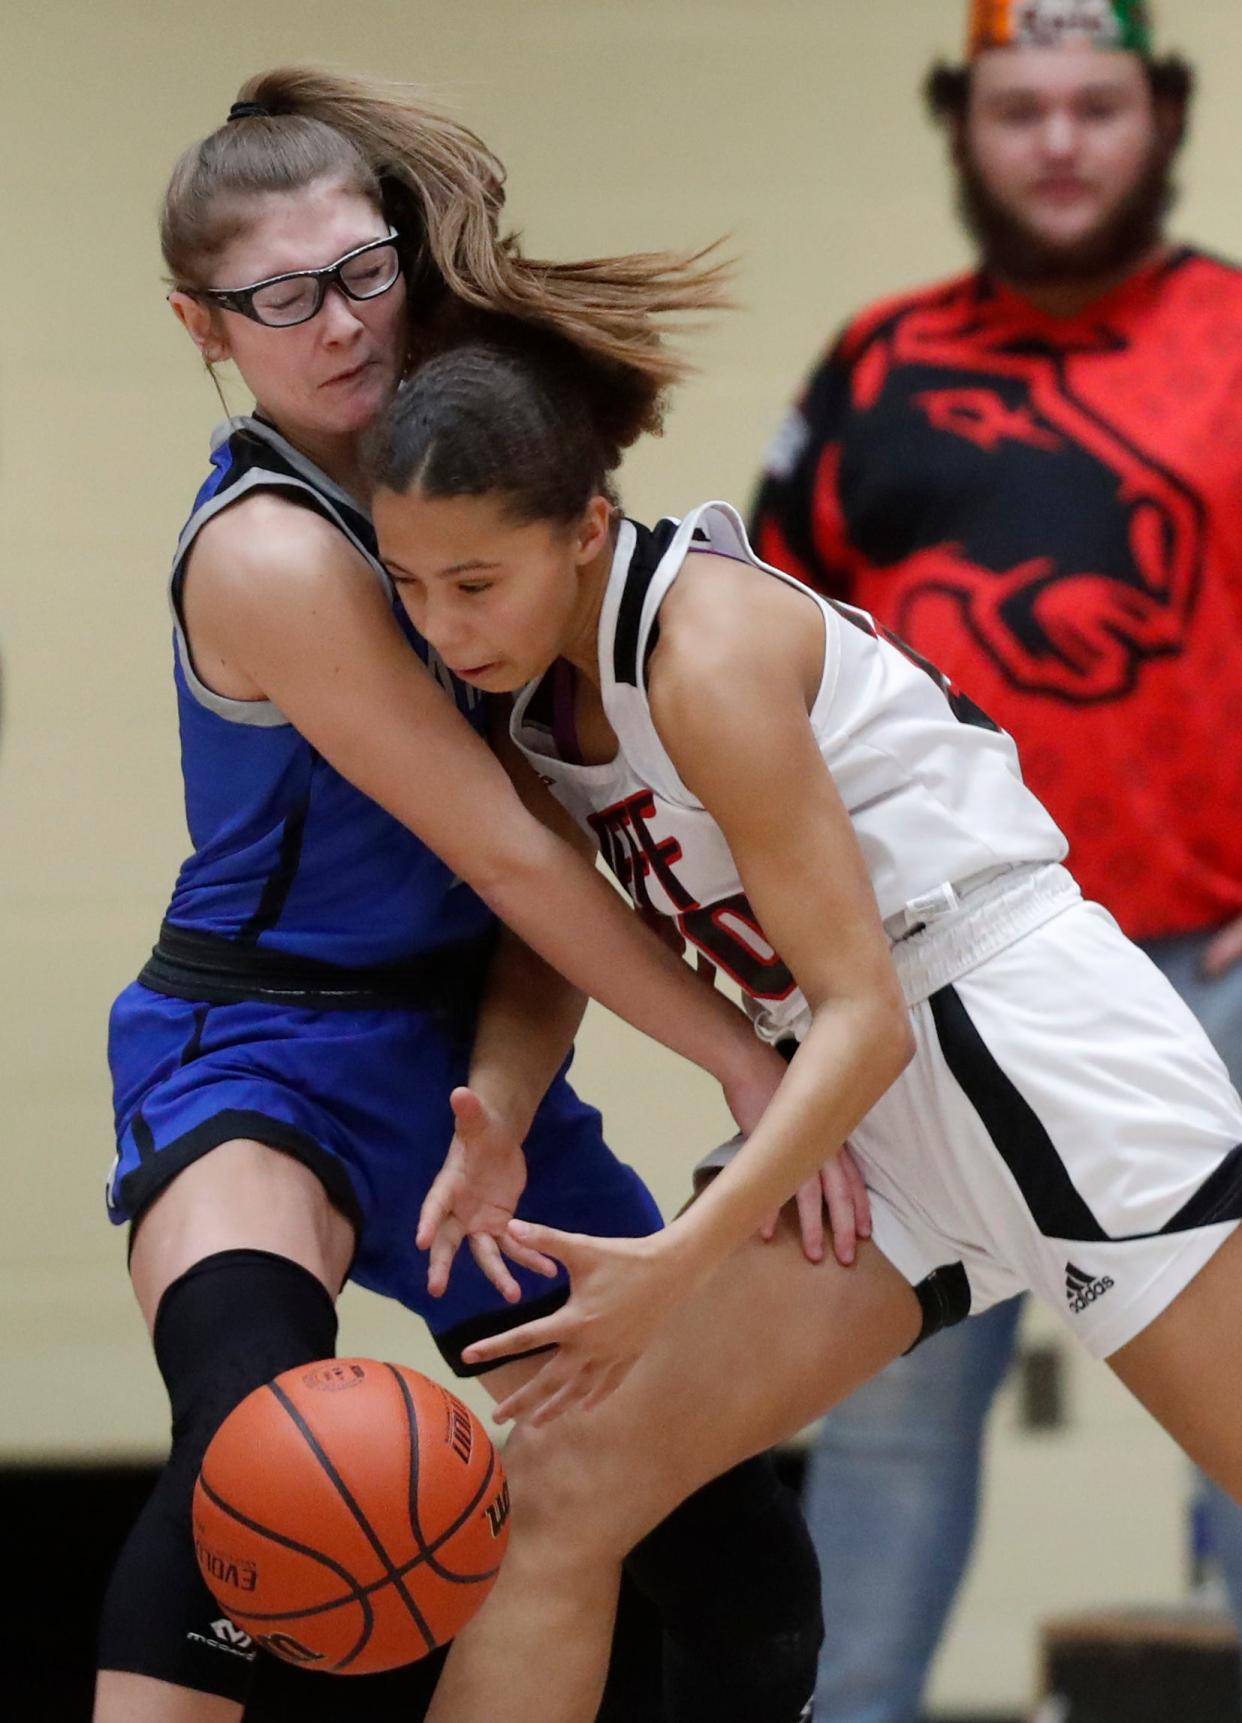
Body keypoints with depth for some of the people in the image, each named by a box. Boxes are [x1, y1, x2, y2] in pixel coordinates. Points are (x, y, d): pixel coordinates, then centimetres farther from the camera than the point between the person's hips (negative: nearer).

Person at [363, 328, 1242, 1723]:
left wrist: (678, 1266, -27)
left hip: (1040, 1049, -8)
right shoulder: (543, 674, 4)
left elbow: (865, 1014, -21)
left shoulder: (707, 652, -21)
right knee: (560, 1485, -4)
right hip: (875, 1105, 8)